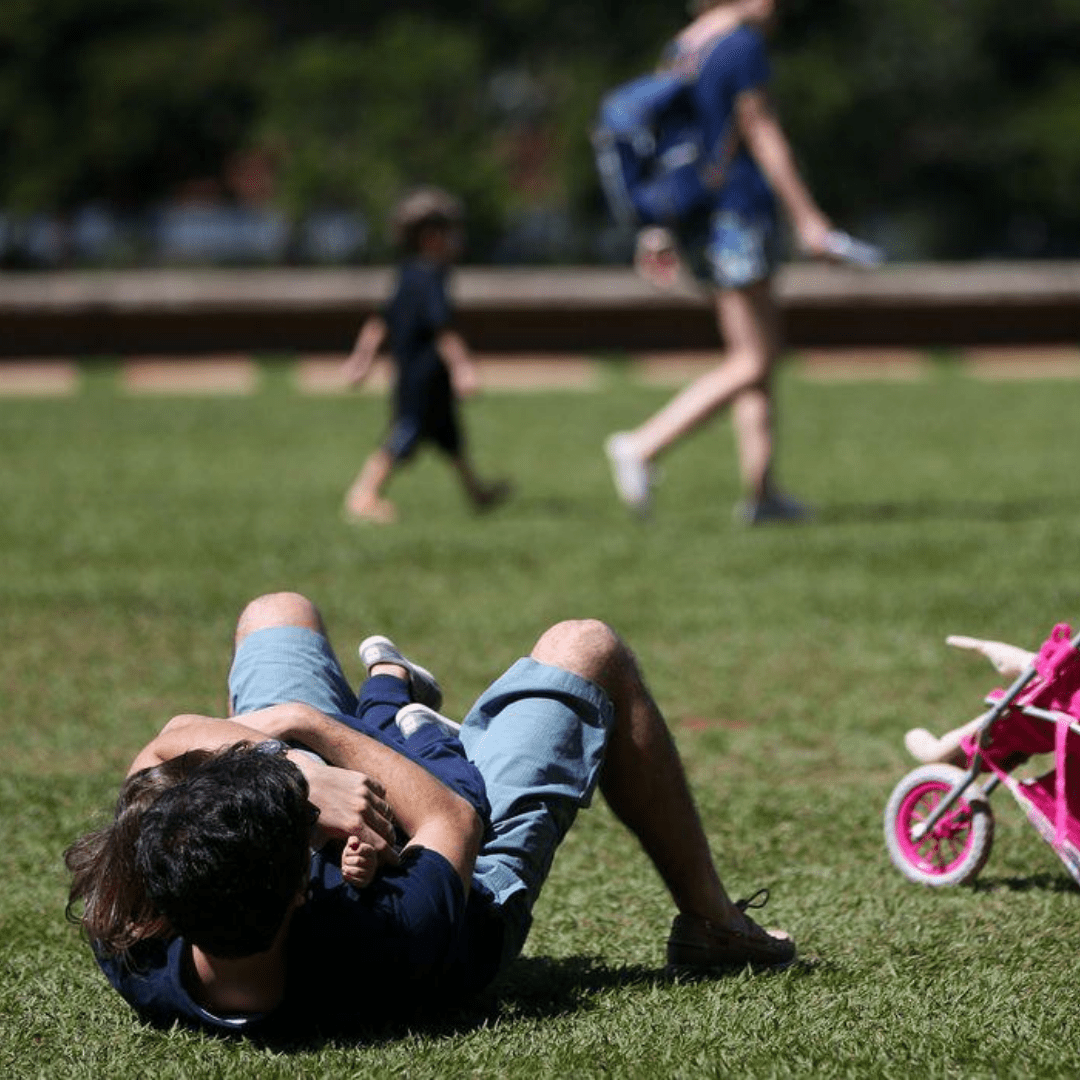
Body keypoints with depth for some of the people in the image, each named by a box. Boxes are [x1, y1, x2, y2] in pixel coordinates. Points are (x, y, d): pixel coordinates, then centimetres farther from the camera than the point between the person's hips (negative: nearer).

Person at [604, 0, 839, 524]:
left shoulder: (679, 49, 13)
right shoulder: (743, 44, -12)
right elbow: (763, 136, -13)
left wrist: (658, 228, 20)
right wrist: (806, 218, -9)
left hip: (693, 219, 9)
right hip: (738, 211, -9)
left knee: (764, 350, 13)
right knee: (749, 365, -5)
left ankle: (760, 491, 11)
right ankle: (643, 446, -13)